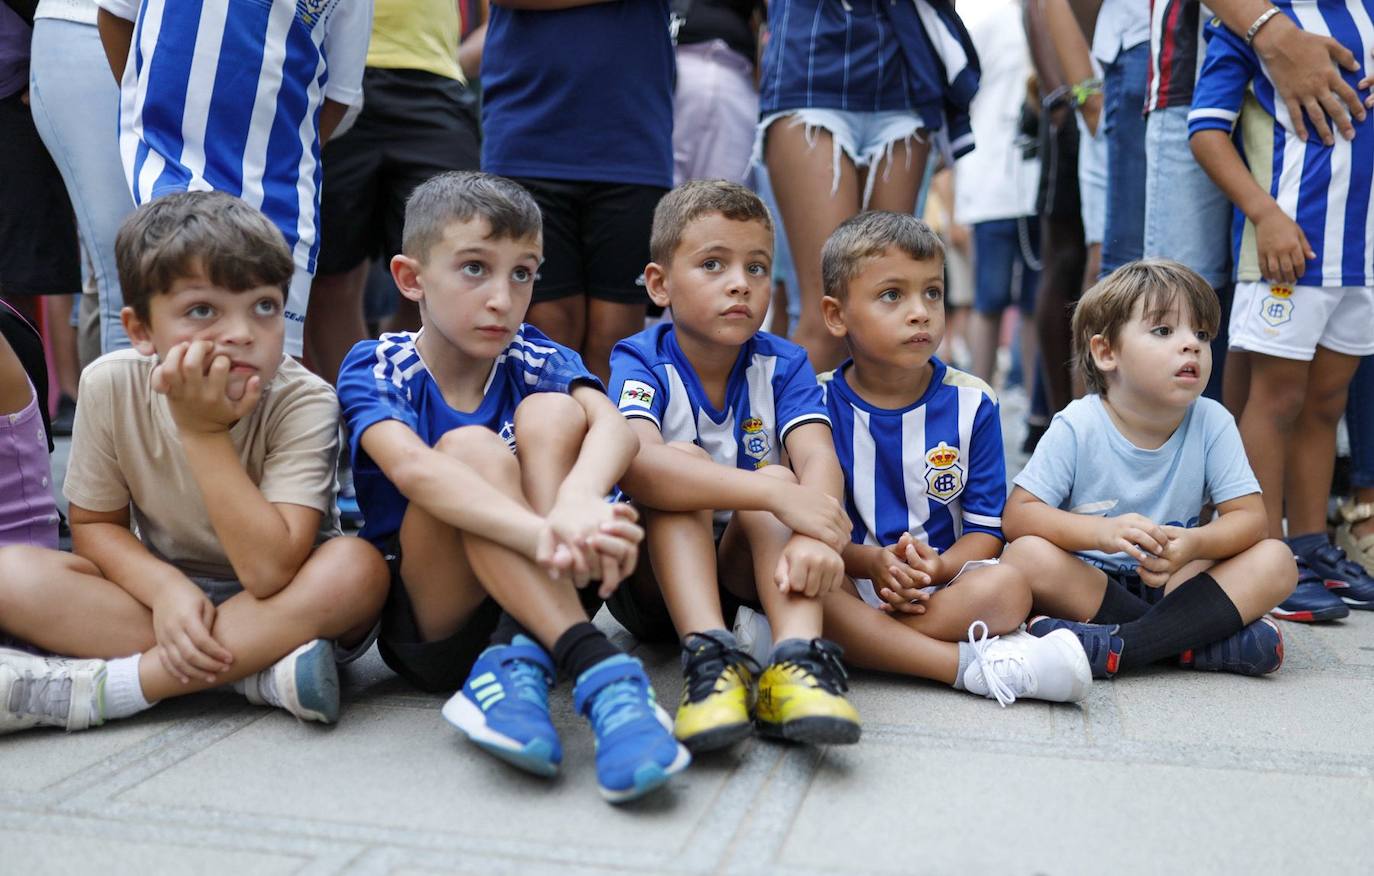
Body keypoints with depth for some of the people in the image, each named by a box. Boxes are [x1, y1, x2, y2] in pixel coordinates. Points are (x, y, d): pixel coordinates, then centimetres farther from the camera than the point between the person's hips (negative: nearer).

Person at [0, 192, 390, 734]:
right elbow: (95, 524, -2)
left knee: (358, 568, -35)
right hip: (162, 592, 3)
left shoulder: (304, 403, -23)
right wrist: (166, 589, -22)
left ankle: (93, 688, -30)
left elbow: (269, 572, -31)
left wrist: (204, 432, -32)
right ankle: (259, 671, -24)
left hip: (282, 609, -2)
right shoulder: (111, 385, -14)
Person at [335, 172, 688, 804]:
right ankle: (597, 669, -43)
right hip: (425, 627, -2)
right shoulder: (374, 368, -8)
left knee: (551, 413, -19)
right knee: (471, 447, -28)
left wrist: (577, 498, -47)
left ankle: (521, 660, -33)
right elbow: (412, 468, -32)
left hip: (536, 604, 3)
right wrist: (540, 533, -49)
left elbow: (613, 426, -22)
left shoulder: (535, 361, 1)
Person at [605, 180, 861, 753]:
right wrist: (777, 495, -47)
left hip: (747, 571, 2)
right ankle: (709, 657, -45)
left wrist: (812, 536, -47)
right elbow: (635, 463, -37)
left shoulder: (783, 366, -4)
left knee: (774, 477, -26)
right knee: (681, 468, -29)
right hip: (653, 576, -2)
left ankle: (797, 657, -46)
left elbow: (819, 460, -23)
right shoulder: (641, 363, -14)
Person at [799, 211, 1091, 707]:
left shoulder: (971, 404, 3)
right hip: (854, 580, -1)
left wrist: (938, 567, -17)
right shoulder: (819, 403, -1)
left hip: (942, 583, 1)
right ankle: (977, 666, -32)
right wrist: (872, 562, -23)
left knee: (1008, 588, -29)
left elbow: (986, 527, 4)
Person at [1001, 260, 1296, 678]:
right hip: (1087, 582, -2)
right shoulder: (1077, 427, -11)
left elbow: (1249, 517, -6)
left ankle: (1113, 645, -32)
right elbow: (1017, 515, -15)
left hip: (1173, 581, 3)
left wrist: (1193, 544, -29)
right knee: (1026, 556, -31)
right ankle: (1197, 638, -25)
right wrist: (1102, 531, -33)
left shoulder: (1212, 423, -4)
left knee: (1276, 560, -19)